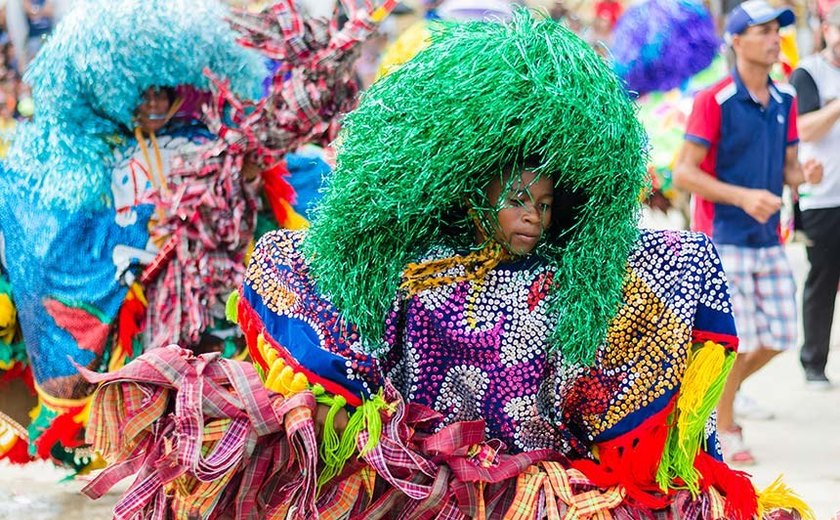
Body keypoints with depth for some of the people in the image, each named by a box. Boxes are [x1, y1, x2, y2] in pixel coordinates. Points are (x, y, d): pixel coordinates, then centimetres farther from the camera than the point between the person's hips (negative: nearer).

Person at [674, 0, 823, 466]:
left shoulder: (785, 101, 8)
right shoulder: (713, 101, -12)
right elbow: (684, 172, -13)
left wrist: (804, 174, -9)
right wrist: (743, 197, -23)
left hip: (769, 241, 7)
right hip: (724, 240, -7)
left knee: (779, 336, 7)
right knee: (740, 340, -7)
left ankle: (719, 394, 30)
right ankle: (722, 428, 14)